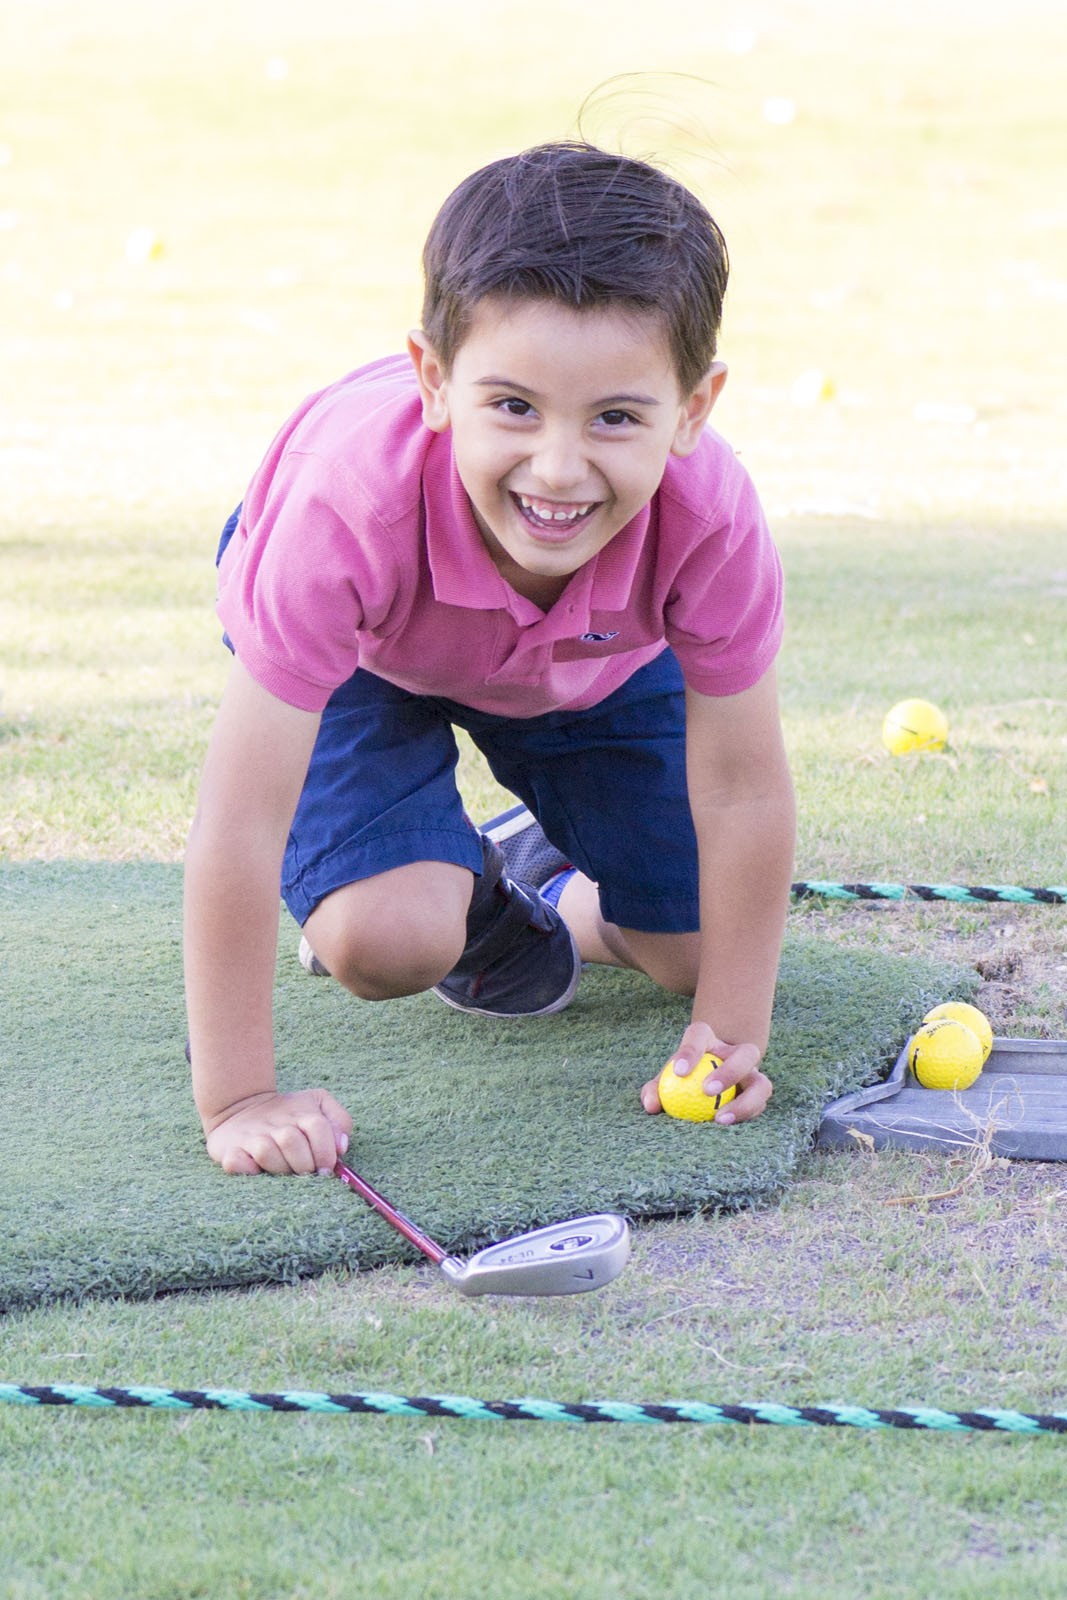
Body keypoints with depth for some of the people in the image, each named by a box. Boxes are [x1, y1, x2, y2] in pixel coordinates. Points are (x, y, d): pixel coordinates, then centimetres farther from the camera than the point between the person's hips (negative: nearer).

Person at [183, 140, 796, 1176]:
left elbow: (740, 788, -25)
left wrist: (732, 1036, -23)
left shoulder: (709, 516, -40)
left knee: (700, 953, 1)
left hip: (598, 662, 2)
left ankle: (578, 903, 35)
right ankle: (465, 892, 12)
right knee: (387, 944, -24)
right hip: (366, 655, -2)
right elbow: (241, 819, -42)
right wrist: (238, 1101, -40)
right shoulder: (354, 502, -47)